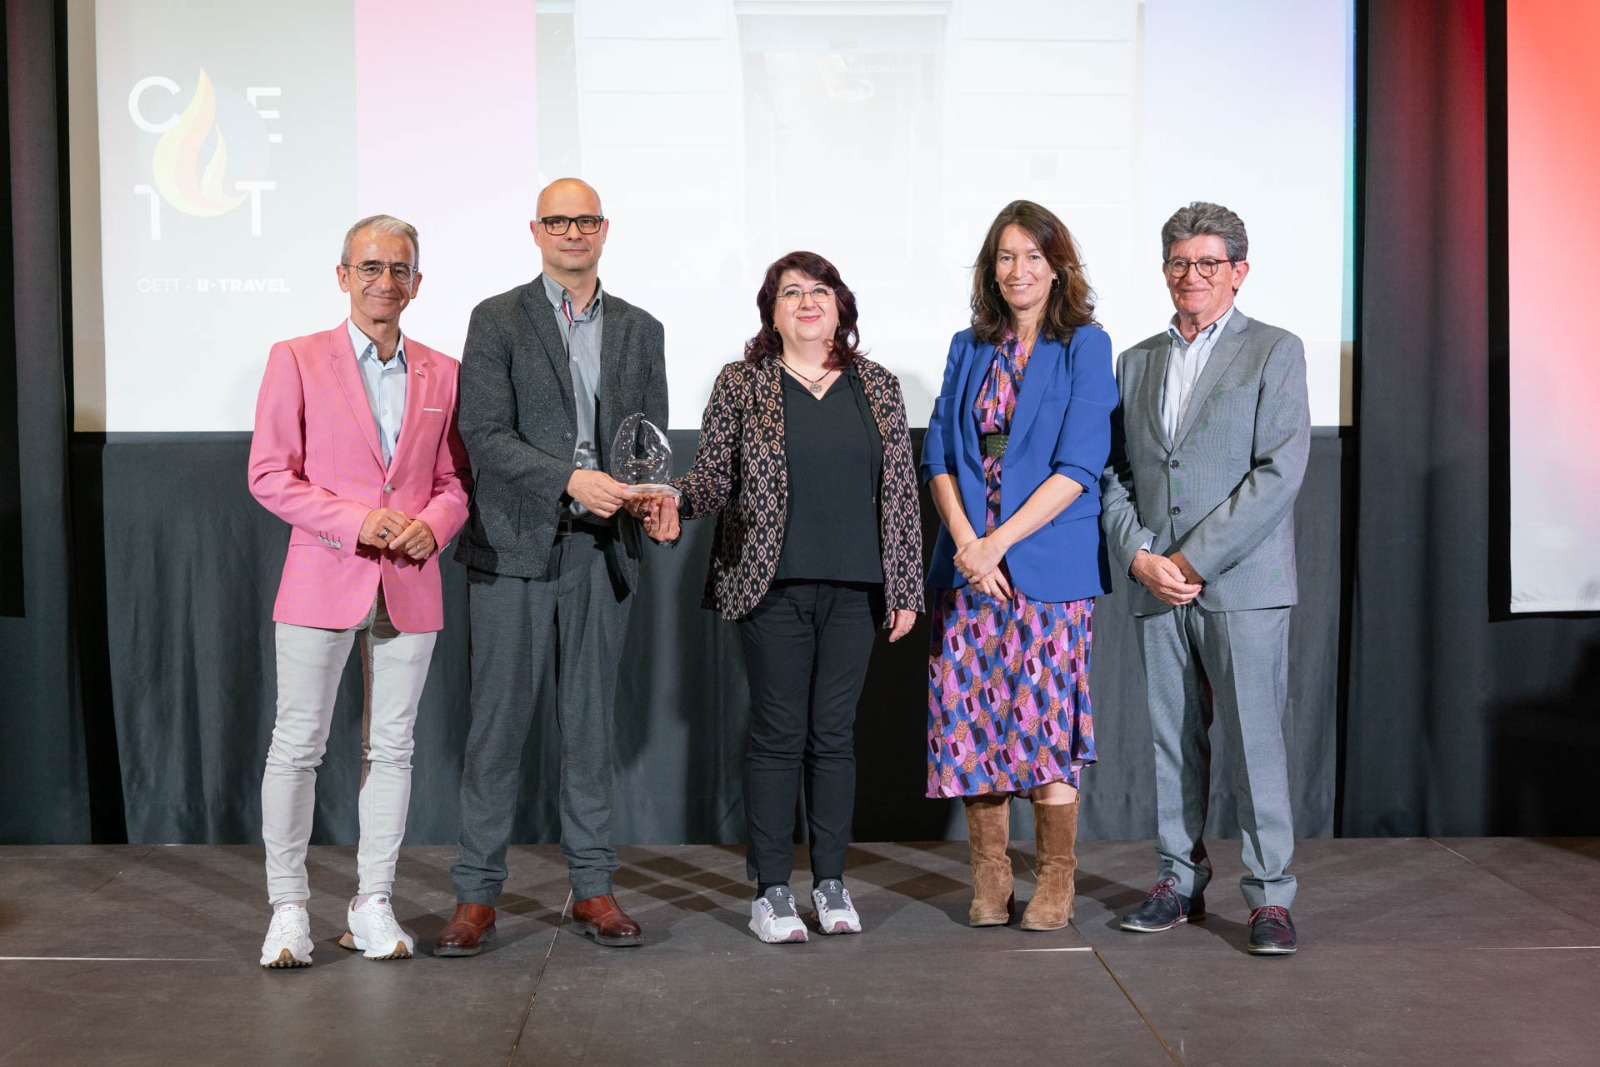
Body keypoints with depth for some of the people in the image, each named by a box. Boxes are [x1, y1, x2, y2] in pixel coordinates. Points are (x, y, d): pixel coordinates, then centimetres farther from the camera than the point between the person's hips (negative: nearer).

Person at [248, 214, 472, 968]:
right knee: (297, 745, 1)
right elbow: (268, 474, -4)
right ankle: (287, 907, 13)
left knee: (391, 748, 8)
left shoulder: (442, 374, 10)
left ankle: (372, 905, 18)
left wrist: (432, 526, -9)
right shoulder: (297, 360, 1)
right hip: (322, 582, -3)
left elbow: (455, 481, 13)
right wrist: (356, 520, -15)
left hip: (409, 587, 3)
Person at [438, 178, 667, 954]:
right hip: (515, 546, -3)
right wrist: (571, 477, -20)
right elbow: (484, 435, -8)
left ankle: (592, 887, 17)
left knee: (591, 722, 9)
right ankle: (477, 895, 9)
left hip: (601, 549, 3)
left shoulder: (640, 330, 13)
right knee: (498, 722, 0)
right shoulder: (497, 320, 2)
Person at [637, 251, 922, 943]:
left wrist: (906, 587, 6)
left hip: (855, 588, 2)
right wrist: (675, 503, -21)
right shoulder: (742, 385, 4)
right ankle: (771, 890, 10)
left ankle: (831, 882, 17)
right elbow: (714, 472, 1)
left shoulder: (879, 388, 10)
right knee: (777, 733, 1)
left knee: (835, 733, 7)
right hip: (773, 585, -2)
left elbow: (902, 491, 10)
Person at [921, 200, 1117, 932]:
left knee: (1046, 722, -2)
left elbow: (1079, 466, -8)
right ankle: (988, 878, 15)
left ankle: (1056, 880, 12)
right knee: (972, 717, 3)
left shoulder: (1085, 347, 0)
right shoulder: (969, 349, 13)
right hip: (968, 562, 4)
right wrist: (965, 542, -8)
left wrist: (998, 542, -14)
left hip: (1048, 564, -4)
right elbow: (938, 455, 8)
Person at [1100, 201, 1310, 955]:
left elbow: (1279, 472, -8)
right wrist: (1139, 555, -6)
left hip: (1242, 583, -4)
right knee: (1172, 739, 8)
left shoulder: (1275, 352, 3)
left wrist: (1194, 559, -12)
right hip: (1157, 584, 4)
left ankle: (1269, 894, 3)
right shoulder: (1136, 362, 17)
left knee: (1255, 737, -4)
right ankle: (1180, 880, 18)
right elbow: (1115, 473, 12)